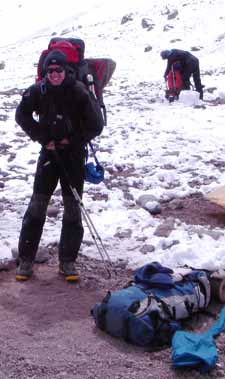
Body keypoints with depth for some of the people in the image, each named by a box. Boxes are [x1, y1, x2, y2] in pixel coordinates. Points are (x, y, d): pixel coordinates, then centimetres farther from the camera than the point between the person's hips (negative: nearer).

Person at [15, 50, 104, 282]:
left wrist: (73, 140, -9)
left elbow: (96, 125, -7)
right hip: (49, 153, 1)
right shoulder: (39, 91, -6)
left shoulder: (79, 92, -12)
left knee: (73, 208, 3)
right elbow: (22, 115, 5)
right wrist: (42, 138, -3)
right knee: (37, 206, 0)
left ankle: (67, 261, 14)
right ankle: (25, 259, 9)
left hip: (74, 155, -1)